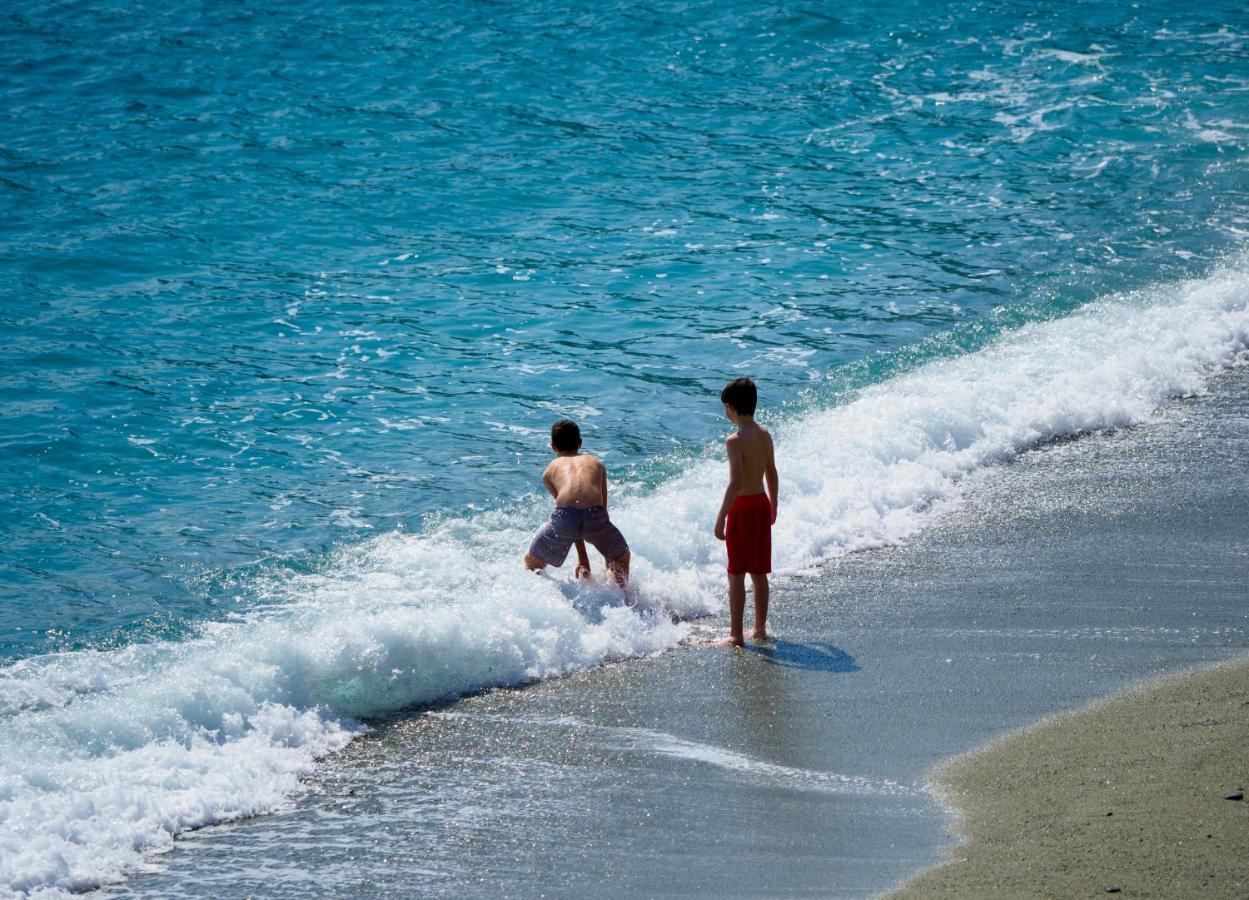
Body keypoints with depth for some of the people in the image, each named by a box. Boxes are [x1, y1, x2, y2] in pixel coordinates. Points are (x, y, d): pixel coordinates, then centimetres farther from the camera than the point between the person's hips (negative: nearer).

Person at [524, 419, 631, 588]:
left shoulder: (551, 470, 28)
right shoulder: (596, 464, 32)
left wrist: (582, 558, 30)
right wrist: (609, 561, 39)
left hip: (564, 516, -1)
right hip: (595, 516, 1)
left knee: (531, 562, 23)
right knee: (622, 558, 31)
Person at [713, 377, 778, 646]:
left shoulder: (735, 441, -19)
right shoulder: (765, 435, 4)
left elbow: (735, 483, -24)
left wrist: (721, 518, -20)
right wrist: (773, 506, 24)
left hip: (742, 507, -7)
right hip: (762, 503, 7)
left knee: (736, 574, -1)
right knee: (759, 572, 16)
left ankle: (736, 635, 2)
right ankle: (760, 628, 23)